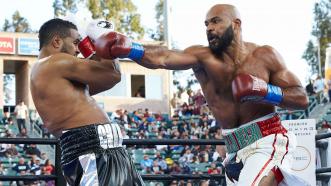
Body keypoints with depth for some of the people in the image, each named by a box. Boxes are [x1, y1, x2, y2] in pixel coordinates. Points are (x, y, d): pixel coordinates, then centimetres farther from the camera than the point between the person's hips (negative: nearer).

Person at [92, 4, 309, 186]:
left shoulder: (264, 56, -3)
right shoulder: (203, 57, -2)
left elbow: (302, 98, -1)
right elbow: (163, 58, -23)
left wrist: (266, 91, -17)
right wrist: (129, 49, -41)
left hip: (268, 142, -4)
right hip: (237, 151, 4)